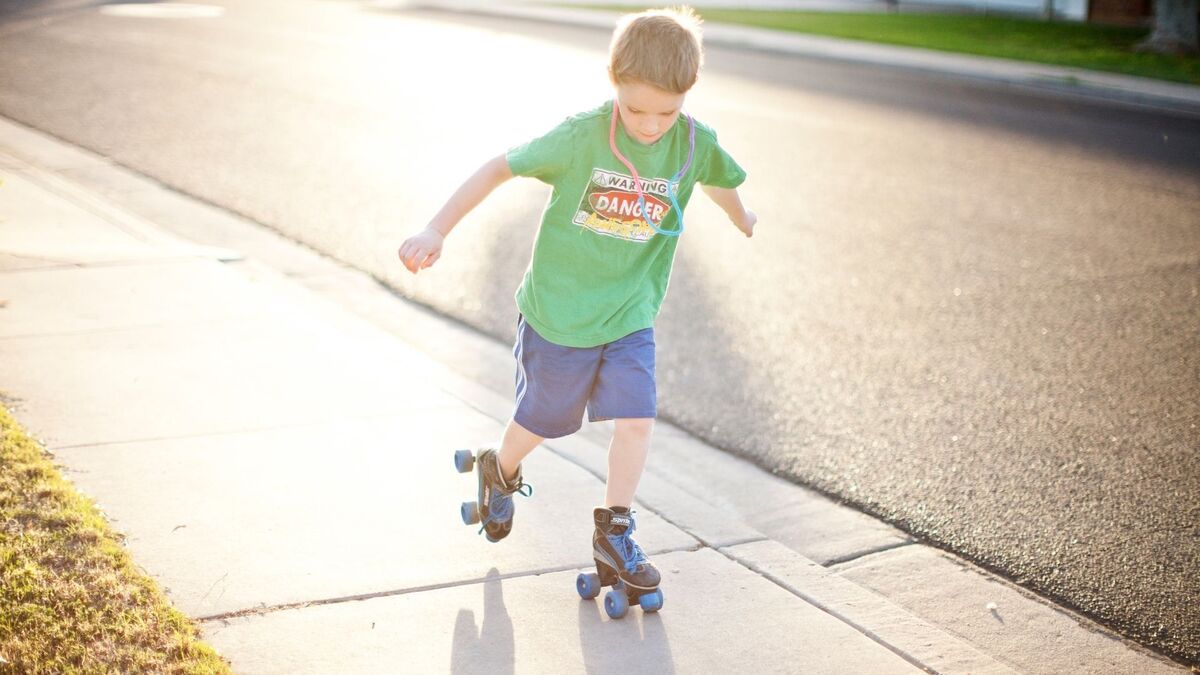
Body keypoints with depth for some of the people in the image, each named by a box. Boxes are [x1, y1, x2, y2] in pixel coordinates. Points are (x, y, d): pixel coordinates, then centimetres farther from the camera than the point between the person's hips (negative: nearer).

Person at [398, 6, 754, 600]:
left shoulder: (694, 144, -11)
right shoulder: (581, 137, -22)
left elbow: (720, 180, 13)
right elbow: (500, 168, -14)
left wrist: (744, 221, 33)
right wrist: (436, 231, -16)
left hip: (630, 313, 2)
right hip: (557, 310, -2)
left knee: (637, 417, -10)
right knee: (541, 420, 14)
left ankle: (613, 534, 9)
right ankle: (500, 473, 47)